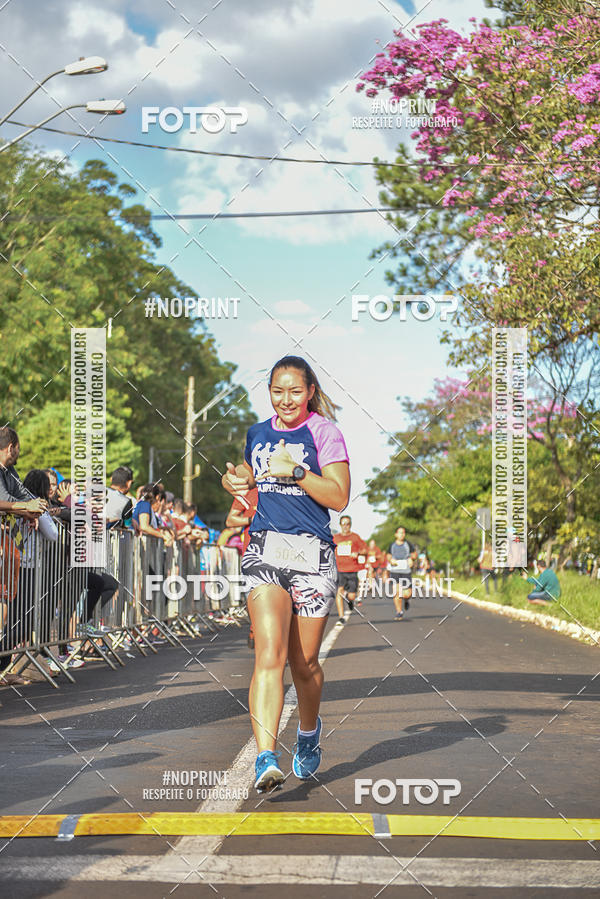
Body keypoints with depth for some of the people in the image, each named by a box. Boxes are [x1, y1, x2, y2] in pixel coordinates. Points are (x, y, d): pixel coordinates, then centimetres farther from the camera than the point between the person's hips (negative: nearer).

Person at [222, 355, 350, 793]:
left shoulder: (324, 432, 0)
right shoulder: (257, 434, 14)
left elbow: (339, 497, -7)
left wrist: (297, 471, -17)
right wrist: (236, 480, 10)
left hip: (313, 554, -2)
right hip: (265, 549, 2)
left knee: (304, 663, 8)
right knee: (269, 655, -16)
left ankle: (309, 731, 38)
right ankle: (266, 759, -24)